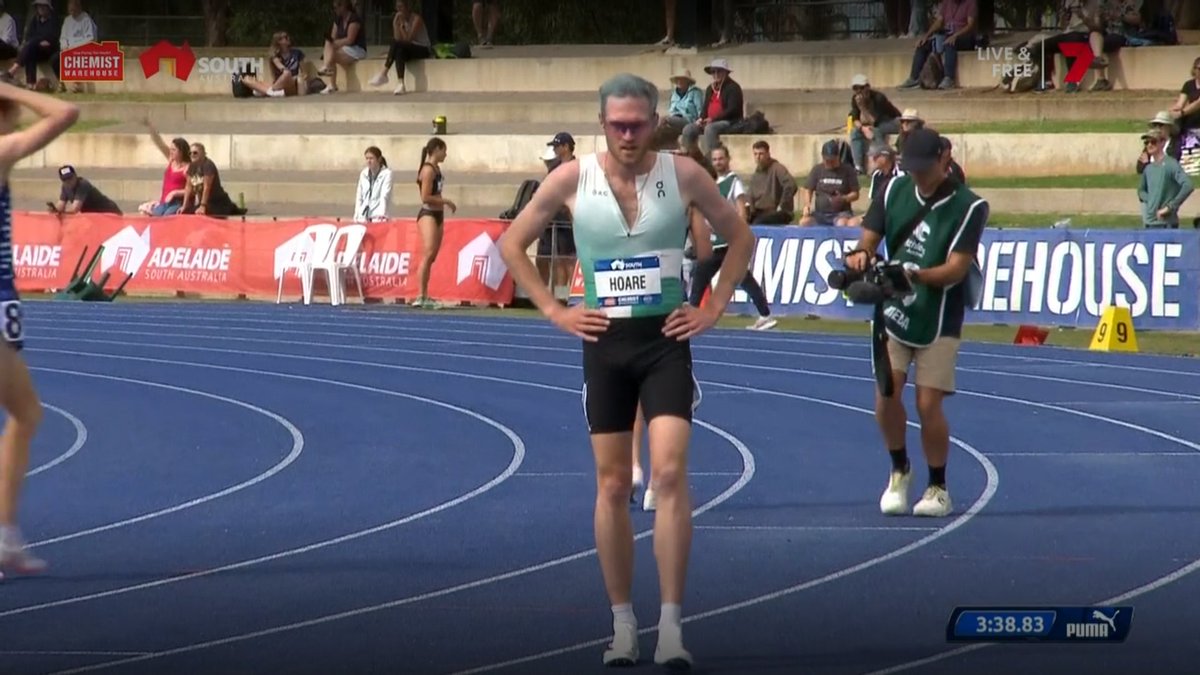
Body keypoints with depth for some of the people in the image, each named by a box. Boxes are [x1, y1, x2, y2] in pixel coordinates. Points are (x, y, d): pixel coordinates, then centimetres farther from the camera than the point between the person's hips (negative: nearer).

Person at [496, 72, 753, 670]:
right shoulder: (572, 179, -3)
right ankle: (622, 626, 15)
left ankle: (671, 627, -15)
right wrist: (553, 311, 1)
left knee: (669, 473, -15)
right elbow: (512, 244, 7)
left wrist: (713, 308, 2)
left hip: (666, 340, -1)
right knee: (613, 486, 5)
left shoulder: (682, 175, -3)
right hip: (605, 343, 1)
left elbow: (739, 237, 10)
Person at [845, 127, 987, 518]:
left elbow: (956, 268, -19)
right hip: (893, 310, 3)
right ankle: (899, 471, 14)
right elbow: (869, 238, 5)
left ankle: (938, 489, 15)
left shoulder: (968, 207, -12)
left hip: (939, 319, -3)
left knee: (928, 403, -6)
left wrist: (916, 275, -37)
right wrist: (860, 255, -20)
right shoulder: (895, 189, 1)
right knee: (887, 390, -12)